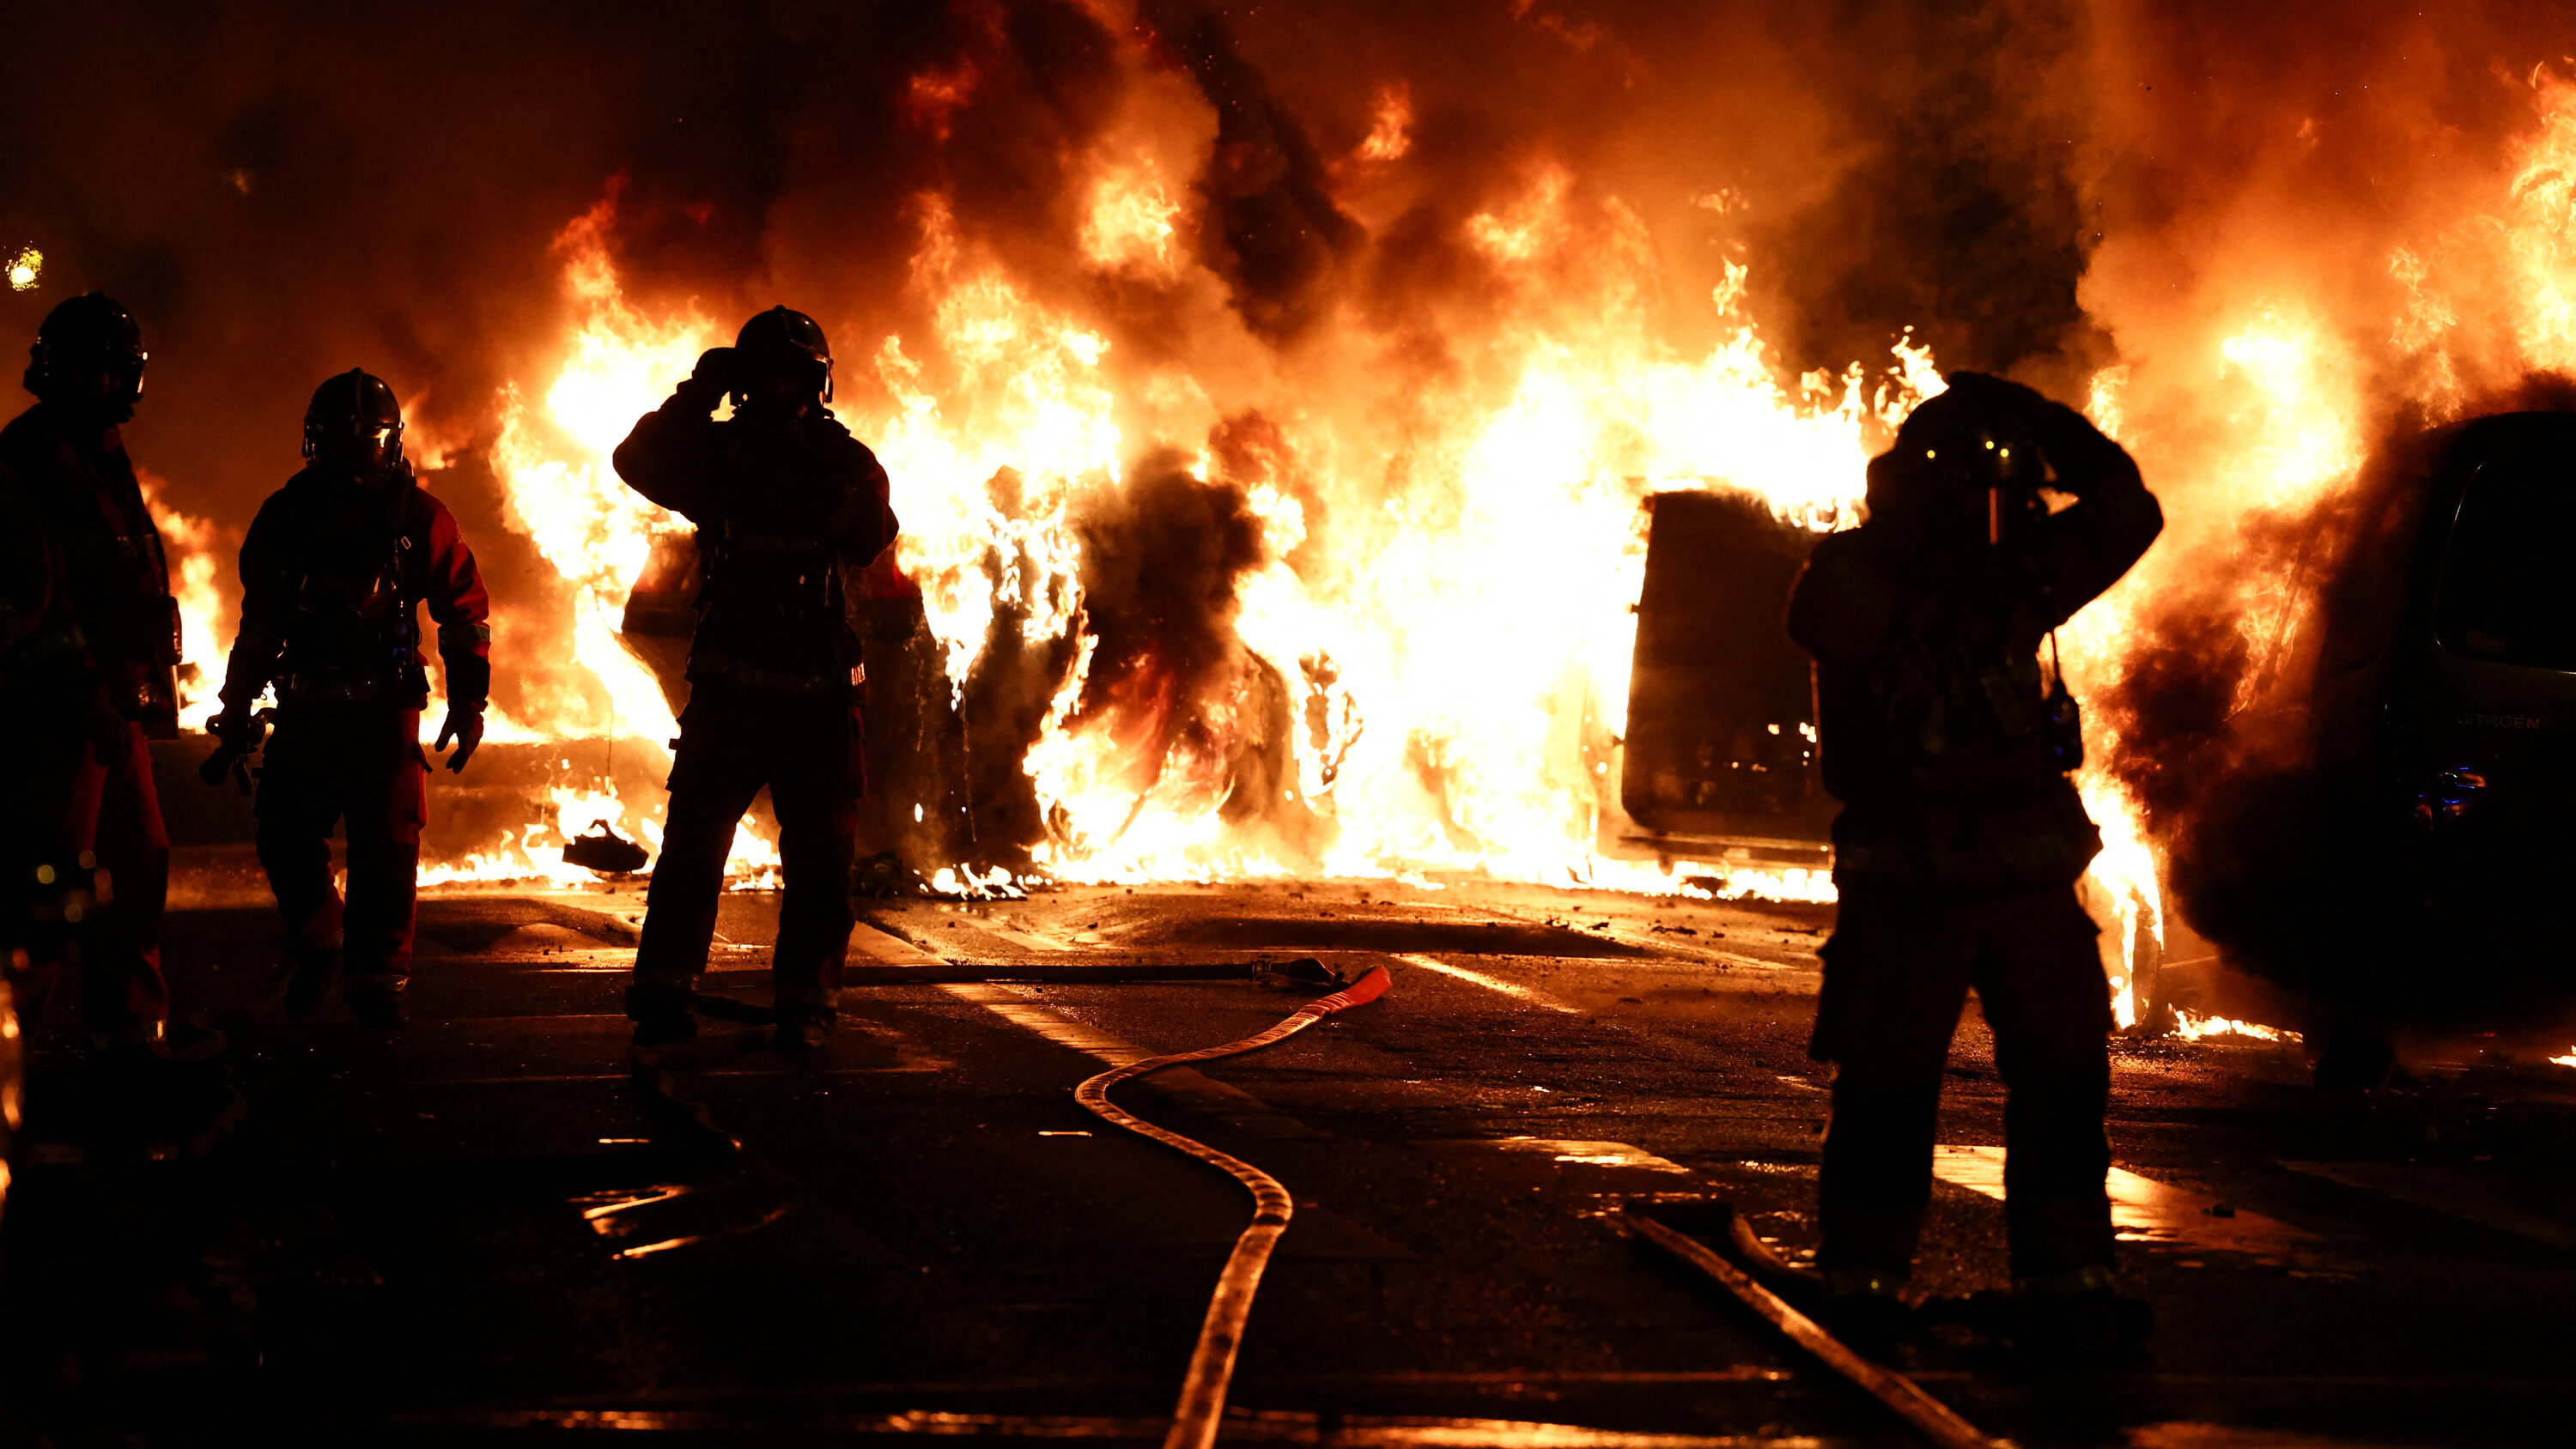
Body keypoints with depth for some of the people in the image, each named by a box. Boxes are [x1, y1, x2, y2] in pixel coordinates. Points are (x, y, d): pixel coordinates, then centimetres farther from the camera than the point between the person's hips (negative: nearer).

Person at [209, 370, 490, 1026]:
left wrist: (469, 703, -3)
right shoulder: (289, 514, 6)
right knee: (284, 835, -2)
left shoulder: (420, 518, 0)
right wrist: (238, 708, 13)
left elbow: (465, 615, 4)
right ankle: (315, 943, 22)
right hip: (305, 706, 2)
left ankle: (379, 976, 5)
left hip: (385, 707, -2)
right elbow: (260, 620, 14)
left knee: (386, 844, -5)